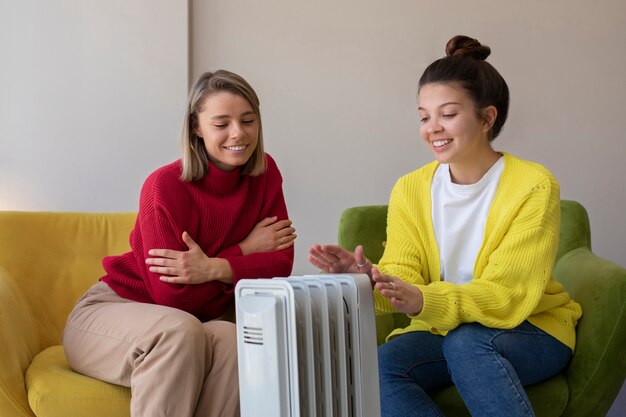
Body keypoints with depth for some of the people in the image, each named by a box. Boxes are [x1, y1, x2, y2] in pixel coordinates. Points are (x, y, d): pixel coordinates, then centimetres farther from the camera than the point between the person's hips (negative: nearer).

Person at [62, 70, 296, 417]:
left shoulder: (265, 174, -6)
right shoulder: (165, 187, -21)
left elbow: (281, 264, -11)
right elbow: (173, 296, -22)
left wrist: (215, 269, -27)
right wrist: (245, 250, -16)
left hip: (197, 318, 4)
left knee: (230, 340, -31)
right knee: (180, 331, -36)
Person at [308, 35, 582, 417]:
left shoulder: (533, 186, -13)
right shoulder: (410, 190, -1)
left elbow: (508, 295, -20)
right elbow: (405, 276, -8)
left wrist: (423, 301, -37)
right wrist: (373, 279, -32)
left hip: (532, 330, -3)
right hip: (444, 329, 3)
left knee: (466, 342, -35)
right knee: (380, 366, -27)